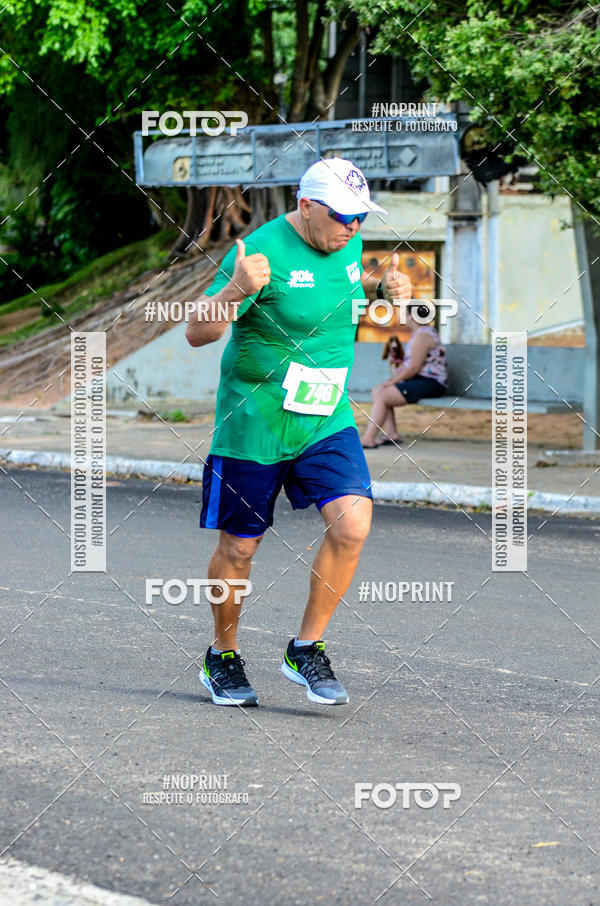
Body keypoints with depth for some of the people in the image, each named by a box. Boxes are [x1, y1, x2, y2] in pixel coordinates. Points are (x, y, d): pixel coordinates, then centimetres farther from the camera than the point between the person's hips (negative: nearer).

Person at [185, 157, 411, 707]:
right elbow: (197, 334, -20)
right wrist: (235, 290, -39)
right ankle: (223, 658, 29)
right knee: (239, 547, 5)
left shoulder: (350, 246, 4)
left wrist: (385, 293, 3)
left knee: (352, 522, -15)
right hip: (254, 423, -5)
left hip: (326, 420, 5)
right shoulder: (263, 250, -18)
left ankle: (307, 650, 0)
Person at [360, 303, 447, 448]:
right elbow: (407, 363, 21)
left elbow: (414, 367, -22)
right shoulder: (421, 333, 19)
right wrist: (392, 379, 8)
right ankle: (392, 435, 2)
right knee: (377, 391, 9)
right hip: (419, 381, 11)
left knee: (381, 397, -19)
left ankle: (368, 440, -19)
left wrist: (393, 381, -12)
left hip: (429, 383, -11)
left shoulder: (422, 336, -16)